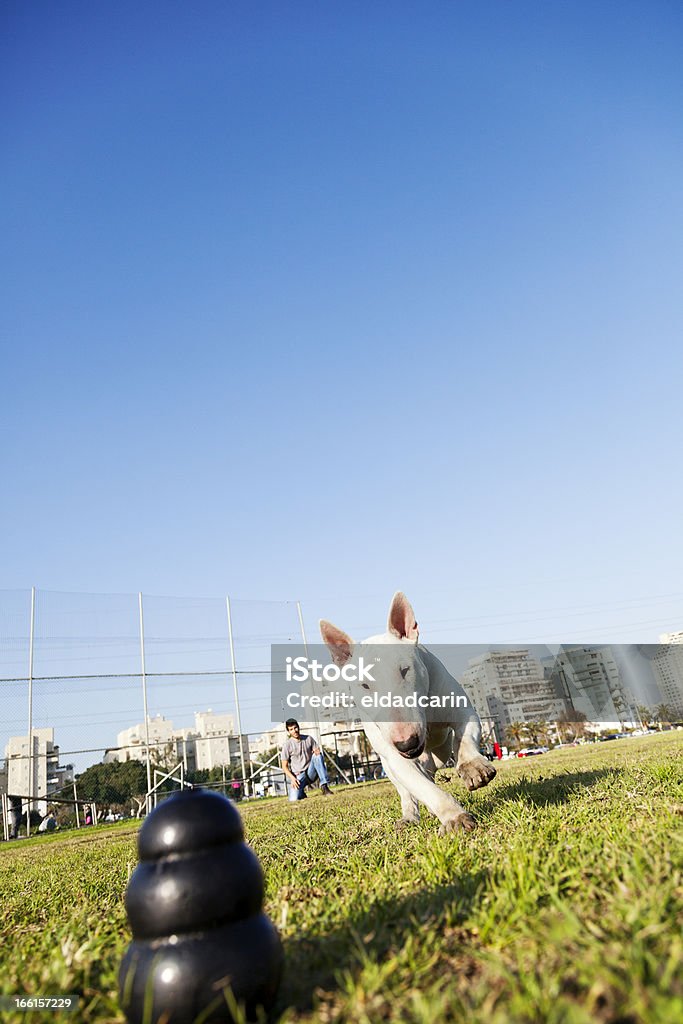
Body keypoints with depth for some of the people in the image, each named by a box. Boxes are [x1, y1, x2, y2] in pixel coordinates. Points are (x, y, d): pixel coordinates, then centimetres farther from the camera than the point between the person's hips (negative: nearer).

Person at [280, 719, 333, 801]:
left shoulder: (309, 739, 5)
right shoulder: (287, 745, -4)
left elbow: (318, 752, 8)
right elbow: (284, 766, -2)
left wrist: (317, 753, -17)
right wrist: (292, 778, -18)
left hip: (310, 772, 2)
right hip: (298, 775, -2)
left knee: (317, 756, -26)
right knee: (294, 799, -25)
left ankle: (324, 787, -25)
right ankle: (301, 792, 13)